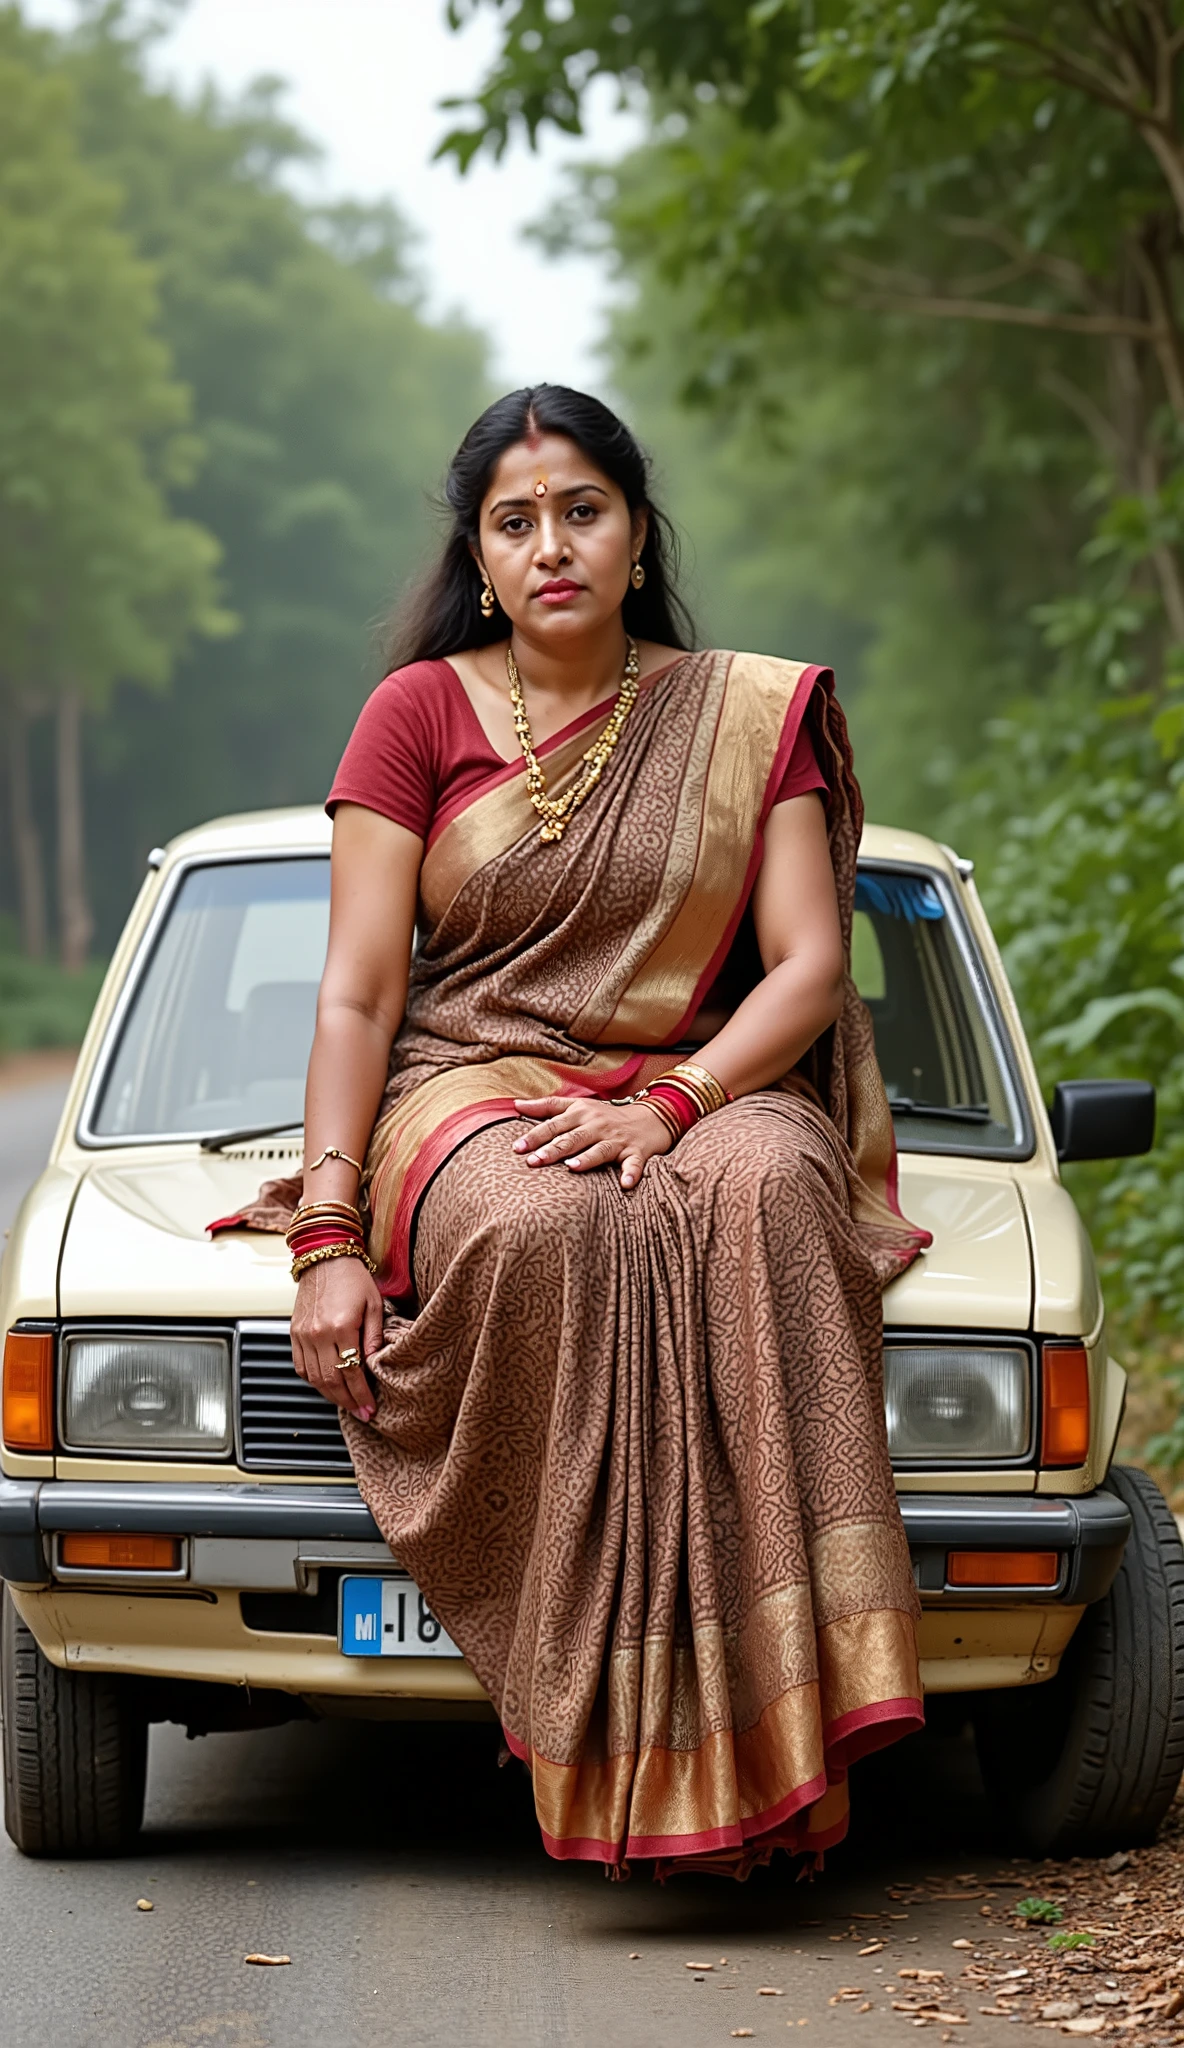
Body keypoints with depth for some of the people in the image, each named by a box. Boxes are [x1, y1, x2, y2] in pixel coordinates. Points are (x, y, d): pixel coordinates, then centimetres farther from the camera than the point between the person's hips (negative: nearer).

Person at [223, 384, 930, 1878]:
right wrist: (327, 1239, -12)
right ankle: (626, 1739, -36)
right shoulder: (419, 716, 5)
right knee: (553, 1231, -38)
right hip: (468, 1096, -1)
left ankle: (764, 1725, -39)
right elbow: (357, 997, 0)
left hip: (703, 1087, 1)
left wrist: (666, 1108, -18)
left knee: (765, 1191, -36)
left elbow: (808, 968, 1)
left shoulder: (750, 717, 8)